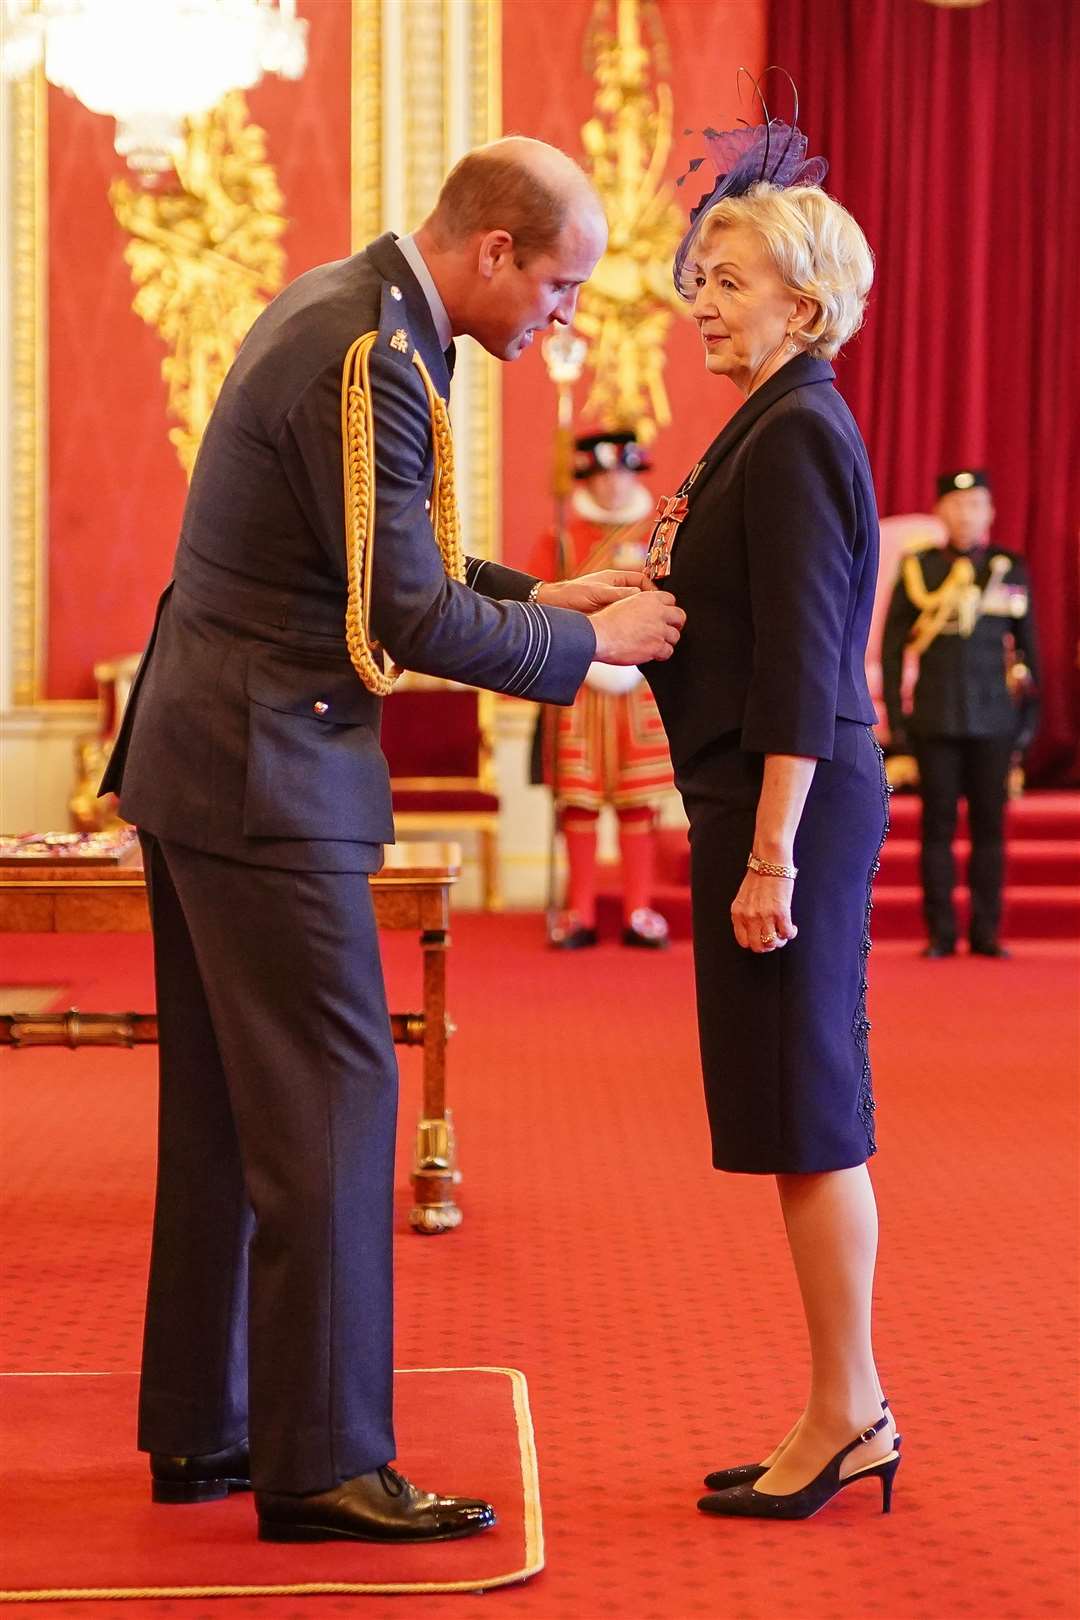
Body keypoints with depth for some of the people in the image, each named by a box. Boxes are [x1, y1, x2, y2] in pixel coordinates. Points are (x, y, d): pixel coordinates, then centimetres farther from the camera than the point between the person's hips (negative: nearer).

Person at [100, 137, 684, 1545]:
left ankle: (199, 1431, 23)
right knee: (330, 1098, -5)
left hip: (203, 757, 11)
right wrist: (591, 644, -7)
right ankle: (319, 1460, 2)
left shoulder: (348, 310, 13)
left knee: (228, 1108, 14)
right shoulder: (365, 358, -19)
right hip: (265, 774, -11)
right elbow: (410, 620, -19)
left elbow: (391, 560, 20)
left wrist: (537, 594, 12)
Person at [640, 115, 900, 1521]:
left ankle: (849, 1416, 8)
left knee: (809, 1119, -3)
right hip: (765, 802, 10)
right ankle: (844, 1413, 21)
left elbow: (802, 665, -20)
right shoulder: (774, 428, 16)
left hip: (795, 803, -10)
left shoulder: (798, 435, -14)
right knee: (801, 1124, 13)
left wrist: (771, 855, -22)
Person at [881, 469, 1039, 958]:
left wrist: (1030, 713, 7)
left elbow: (1026, 645, 11)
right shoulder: (917, 569, 3)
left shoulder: (1011, 570, 7)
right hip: (935, 719, -1)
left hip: (994, 720, 1)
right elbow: (892, 646, 5)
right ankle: (940, 933, 7)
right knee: (938, 825, 2)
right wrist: (894, 714, 0)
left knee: (989, 825, 3)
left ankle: (986, 932, 10)